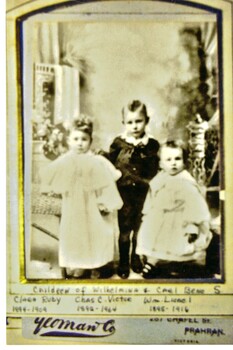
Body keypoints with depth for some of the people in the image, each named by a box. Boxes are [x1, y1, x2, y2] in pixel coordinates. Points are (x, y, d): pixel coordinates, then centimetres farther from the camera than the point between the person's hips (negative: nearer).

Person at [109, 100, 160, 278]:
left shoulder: (152, 145, -1)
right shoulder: (118, 143, -3)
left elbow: (154, 172, 3)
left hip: (144, 195, 1)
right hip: (125, 193, -1)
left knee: (140, 230, 12)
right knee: (124, 230, 8)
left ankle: (136, 260, 31)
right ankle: (123, 263, 22)